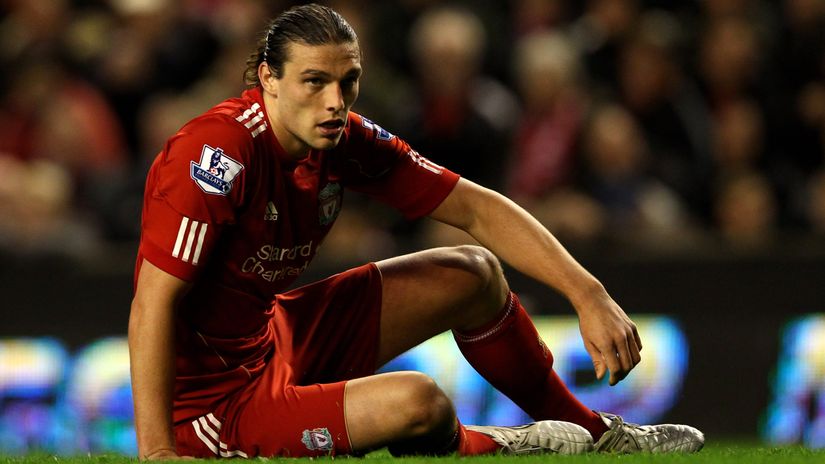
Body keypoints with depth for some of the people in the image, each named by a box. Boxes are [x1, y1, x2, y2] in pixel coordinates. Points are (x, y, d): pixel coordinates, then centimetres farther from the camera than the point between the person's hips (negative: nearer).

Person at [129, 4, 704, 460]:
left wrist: (590, 296, -7)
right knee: (417, 401, -28)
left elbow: (477, 209, 1)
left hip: (281, 339, 9)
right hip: (214, 402, -9)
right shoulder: (220, 151, -29)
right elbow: (154, 303, -31)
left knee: (474, 275, 14)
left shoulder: (344, 140, -6)